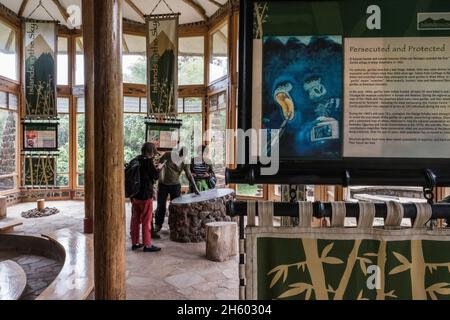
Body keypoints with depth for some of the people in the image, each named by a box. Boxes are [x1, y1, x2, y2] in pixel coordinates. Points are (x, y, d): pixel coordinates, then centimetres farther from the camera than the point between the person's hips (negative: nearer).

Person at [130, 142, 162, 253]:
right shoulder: (148, 162, -15)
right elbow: (155, 176, -8)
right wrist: (158, 169, 9)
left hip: (135, 194, 7)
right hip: (145, 195, -7)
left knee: (135, 219, 14)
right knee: (146, 220, 1)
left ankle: (135, 243, 22)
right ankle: (147, 245, 7)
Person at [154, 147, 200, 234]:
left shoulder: (184, 162, -9)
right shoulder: (168, 155, -12)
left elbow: (189, 175, -6)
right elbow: (159, 165, -5)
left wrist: (195, 187, -13)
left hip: (175, 185, 1)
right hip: (163, 184, 0)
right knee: (161, 206, 5)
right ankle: (158, 226, 17)